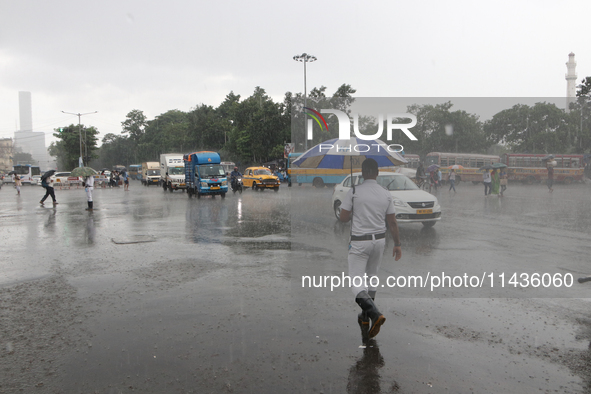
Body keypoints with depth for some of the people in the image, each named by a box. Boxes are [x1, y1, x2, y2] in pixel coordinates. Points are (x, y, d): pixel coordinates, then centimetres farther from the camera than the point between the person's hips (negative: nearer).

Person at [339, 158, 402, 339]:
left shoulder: (354, 192, -11)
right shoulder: (386, 194, 0)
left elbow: (343, 218, -8)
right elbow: (392, 223, 3)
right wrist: (397, 244, 12)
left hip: (359, 241, -5)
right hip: (379, 240, 5)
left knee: (356, 280, -1)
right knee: (371, 276, 20)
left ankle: (374, 313, -21)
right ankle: (365, 317, 29)